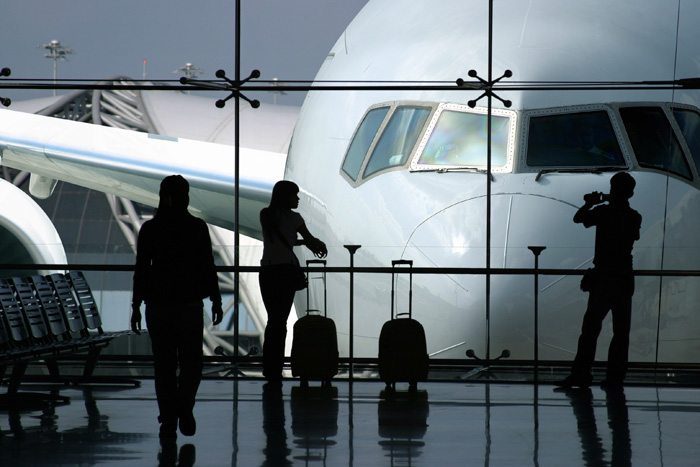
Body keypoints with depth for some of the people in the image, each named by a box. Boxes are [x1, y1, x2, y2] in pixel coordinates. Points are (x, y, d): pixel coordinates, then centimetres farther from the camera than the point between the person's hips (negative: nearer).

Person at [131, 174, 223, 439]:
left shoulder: (149, 229, -2)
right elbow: (207, 268, -3)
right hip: (189, 302, -1)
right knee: (191, 360, 10)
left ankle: (168, 422, 6)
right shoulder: (197, 228, -5)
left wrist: (136, 307, 5)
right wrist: (216, 301, 6)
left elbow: (141, 270, -1)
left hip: (157, 302, 1)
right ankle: (184, 406, -12)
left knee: (164, 363, 9)